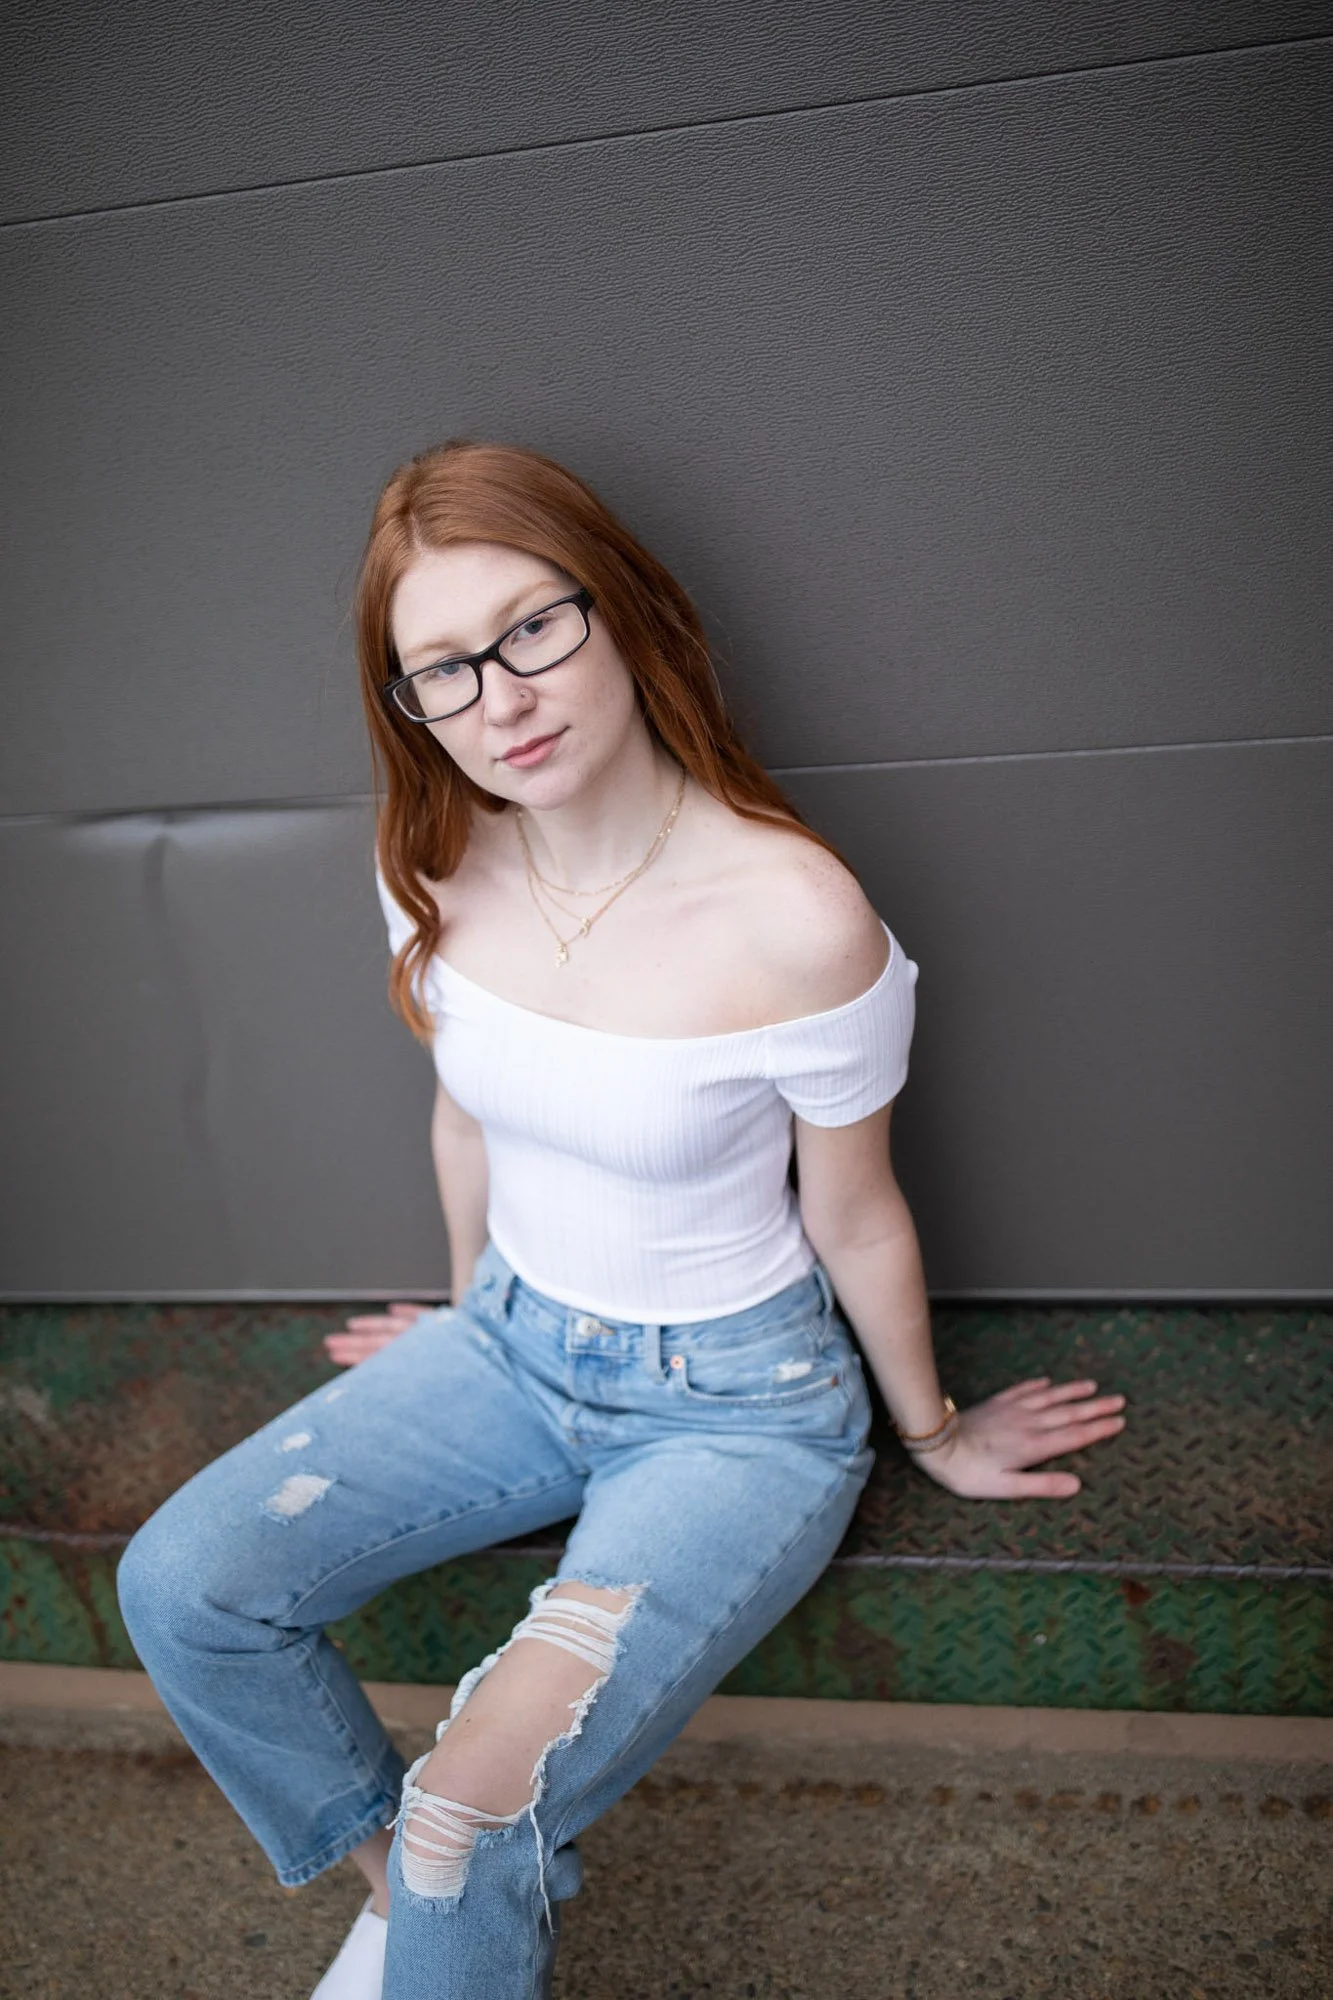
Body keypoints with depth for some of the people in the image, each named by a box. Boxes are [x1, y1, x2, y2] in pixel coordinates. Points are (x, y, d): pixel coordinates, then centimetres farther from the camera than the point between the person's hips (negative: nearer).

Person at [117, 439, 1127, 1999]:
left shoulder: (796, 917, -27)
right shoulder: (433, 864, -10)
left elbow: (855, 1220, -11)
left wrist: (931, 1433, 6)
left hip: (736, 1406, -5)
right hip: (511, 1346, 6)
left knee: (476, 1820, -22)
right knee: (180, 1581, -10)